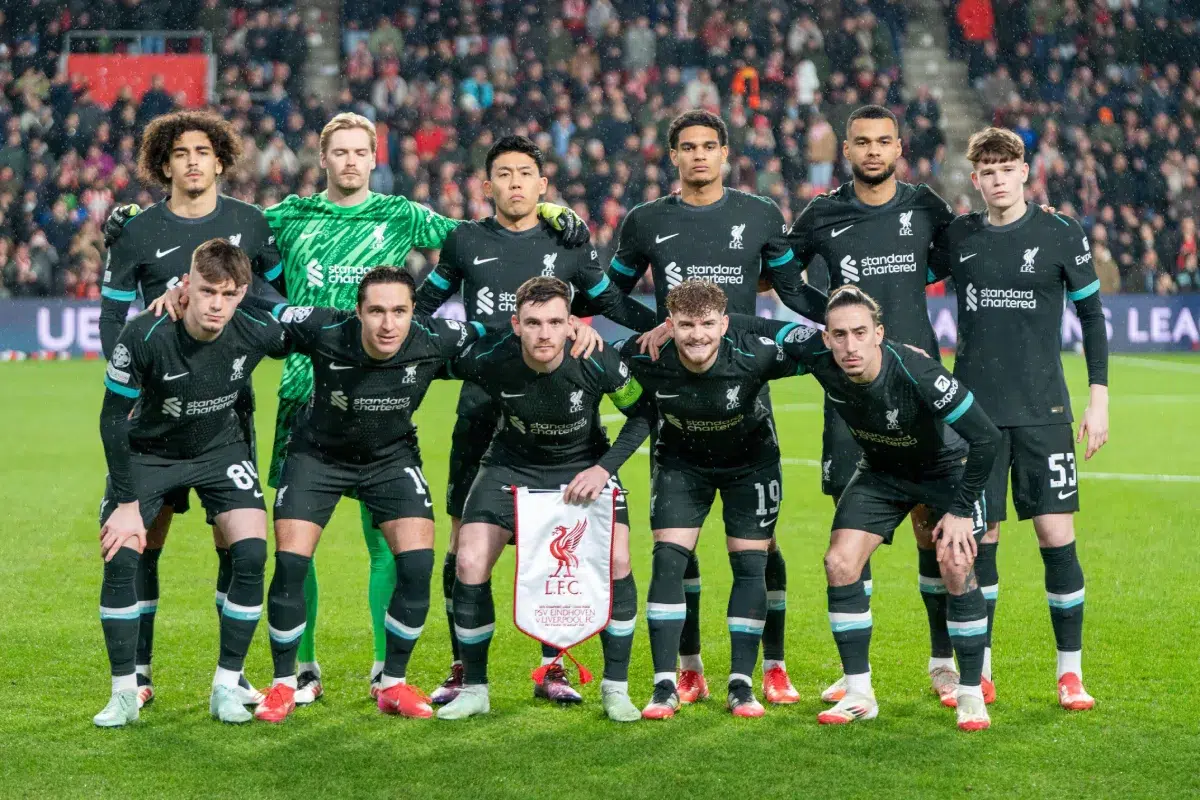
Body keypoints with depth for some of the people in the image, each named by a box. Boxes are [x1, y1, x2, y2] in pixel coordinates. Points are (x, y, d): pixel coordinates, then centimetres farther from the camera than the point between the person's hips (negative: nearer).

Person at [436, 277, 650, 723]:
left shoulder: (597, 361, -29)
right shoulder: (487, 359, -27)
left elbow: (643, 413, -13)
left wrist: (604, 468, -20)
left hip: (583, 465, -1)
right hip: (511, 464, 1)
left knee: (616, 563, -17)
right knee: (469, 564, -12)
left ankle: (615, 689, 1)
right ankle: (474, 689, 6)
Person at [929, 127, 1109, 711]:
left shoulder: (1062, 236, 0)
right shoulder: (956, 238, 5)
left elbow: (1092, 315, 6)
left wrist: (1098, 398, 1)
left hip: (1043, 411, -2)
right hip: (974, 410, 2)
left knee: (1056, 535, -5)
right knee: (979, 539, 3)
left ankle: (1070, 671, 6)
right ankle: (978, 669, 15)